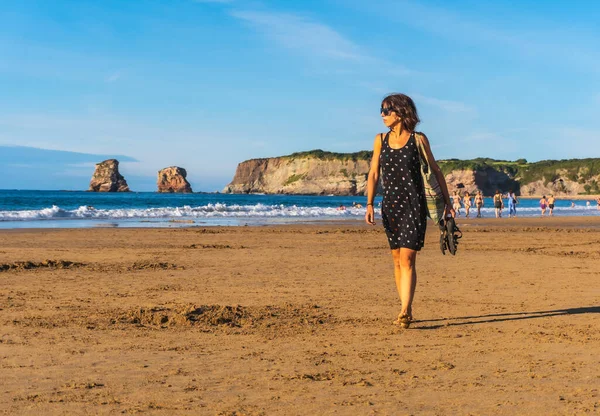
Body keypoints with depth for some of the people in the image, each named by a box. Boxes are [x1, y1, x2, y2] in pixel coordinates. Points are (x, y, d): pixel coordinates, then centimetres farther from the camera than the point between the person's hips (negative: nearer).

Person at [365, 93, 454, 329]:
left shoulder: (418, 139, -1)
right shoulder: (380, 140, 8)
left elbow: (435, 171, 6)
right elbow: (373, 174, 7)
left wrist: (447, 202, 5)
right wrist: (369, 204, -4)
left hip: (414, 205, -4)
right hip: (390, 205, 4)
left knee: (407, 259, -12)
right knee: (397, 260, 8)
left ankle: (404, 313, -15)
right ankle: (407, 311, 18)